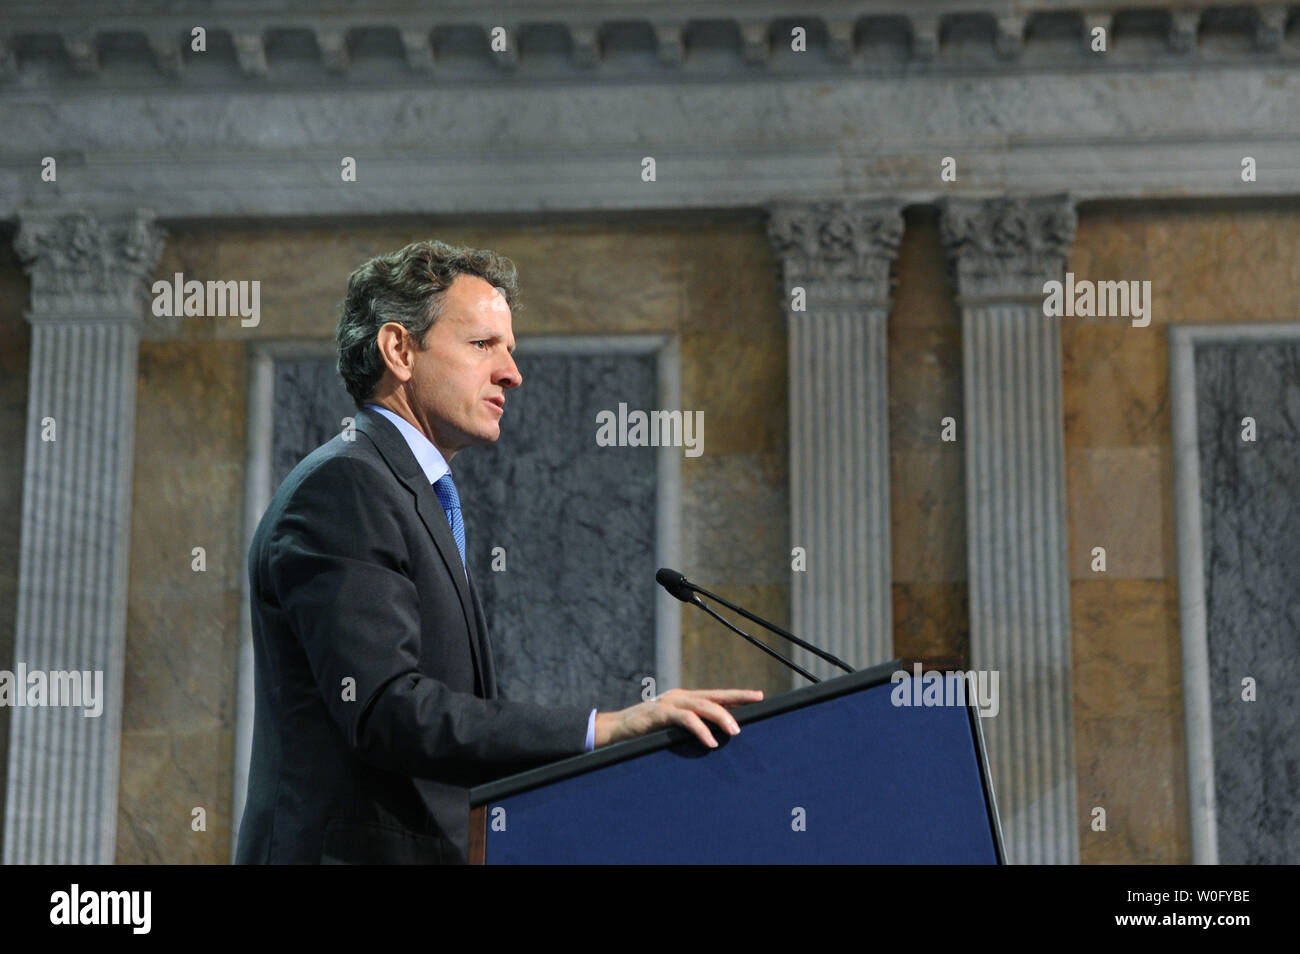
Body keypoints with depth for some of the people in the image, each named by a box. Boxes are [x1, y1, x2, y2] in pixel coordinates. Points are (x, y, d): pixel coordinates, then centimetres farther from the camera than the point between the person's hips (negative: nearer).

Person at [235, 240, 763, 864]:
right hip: (359, 851, -9)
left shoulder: (412, 496, 21)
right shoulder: (342, 486, -10)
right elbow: (385, 709, -22)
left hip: (431, 847, 9)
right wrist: (602, 730, -26)